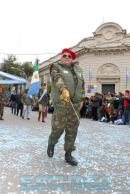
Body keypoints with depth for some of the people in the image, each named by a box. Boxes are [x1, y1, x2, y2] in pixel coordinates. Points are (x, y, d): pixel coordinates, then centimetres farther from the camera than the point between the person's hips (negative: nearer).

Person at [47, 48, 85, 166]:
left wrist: (81, 100, 11)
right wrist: (64, 90, -36)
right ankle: (51, 144, 30)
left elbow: (82, 85, 19)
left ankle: (68, 154, 16)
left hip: (75, 103, 5)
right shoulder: (56, 67, 3)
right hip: (61, 102, -4)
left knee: (72, 129, 4)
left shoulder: (78, 69, 18)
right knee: (58, 127, -2)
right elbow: (58, 79, -18)